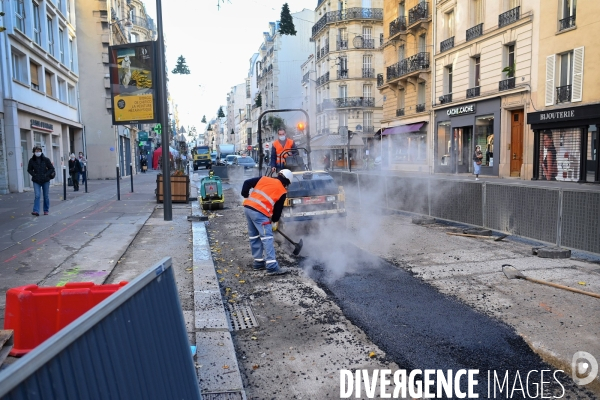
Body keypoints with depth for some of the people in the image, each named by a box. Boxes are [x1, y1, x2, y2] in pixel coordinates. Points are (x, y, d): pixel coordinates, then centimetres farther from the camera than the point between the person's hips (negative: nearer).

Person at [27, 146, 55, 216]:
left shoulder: (46, 159, -4)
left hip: (45, 180, 0)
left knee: (46, 196, 7)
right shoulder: (32, 160, 0)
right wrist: (34, 175, -5)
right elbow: (29, 169, 11)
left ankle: (46, 210, 18)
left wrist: (46, 175, -11)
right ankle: (36, 211, -15)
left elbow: (51, 168, 0)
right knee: (37, 196, -10)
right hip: (36, 181, 0)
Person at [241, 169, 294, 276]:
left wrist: (245, 196, 24)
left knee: (254, 236, 16)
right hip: (260, 212, -6)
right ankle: (272, 267, -9)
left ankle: (258, 262, 25)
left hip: (247, 207, 6)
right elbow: (278, 209, 12)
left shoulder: (264, 179, 16)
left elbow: (247, 183, 12)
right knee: (267, 238, -5)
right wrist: (275, 222, 26)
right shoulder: (282, 192, 6)